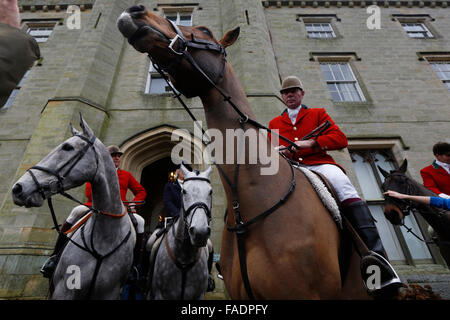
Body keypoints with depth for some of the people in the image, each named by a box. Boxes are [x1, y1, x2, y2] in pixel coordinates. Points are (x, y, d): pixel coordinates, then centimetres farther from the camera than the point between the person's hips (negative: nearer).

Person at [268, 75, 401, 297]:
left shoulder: (318, 114, 22)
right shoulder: (274, 123, 27)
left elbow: (340, 139, 9)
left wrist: (311, 142, -8)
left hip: (320, 164, -1)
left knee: (346, 189, -33)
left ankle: (377, 255, -34)